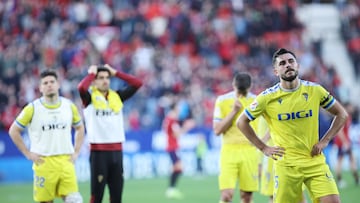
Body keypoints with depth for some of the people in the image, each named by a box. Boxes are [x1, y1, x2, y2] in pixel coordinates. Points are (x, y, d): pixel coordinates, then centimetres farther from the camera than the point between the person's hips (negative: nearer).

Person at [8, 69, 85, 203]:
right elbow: (13, 131, 4)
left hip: (66, 162, 2)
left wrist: (76, 152, 11)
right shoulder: (32, 108, -2)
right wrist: (28, 154, -1)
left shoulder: (69, 106, 6)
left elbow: (79, 128, 22)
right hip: (44, 162, -2)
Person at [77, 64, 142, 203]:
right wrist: (91, 74, -6)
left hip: (117, 151, 5)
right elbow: (81, 88, -24)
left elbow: (137, 84, 7)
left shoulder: (117, 96, 13)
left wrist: (115, 73, 7)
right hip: (98, 151, -5)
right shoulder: (90, 97, -1)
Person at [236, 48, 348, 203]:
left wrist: (325, 141, 3)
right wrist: (263, 148, 2)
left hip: (315, 161, 1)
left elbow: (341, 114, 12)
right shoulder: (267, 97, -4)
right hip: (286, 165, -1)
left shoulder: (315, 90, 0)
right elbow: (241, 122, 6)